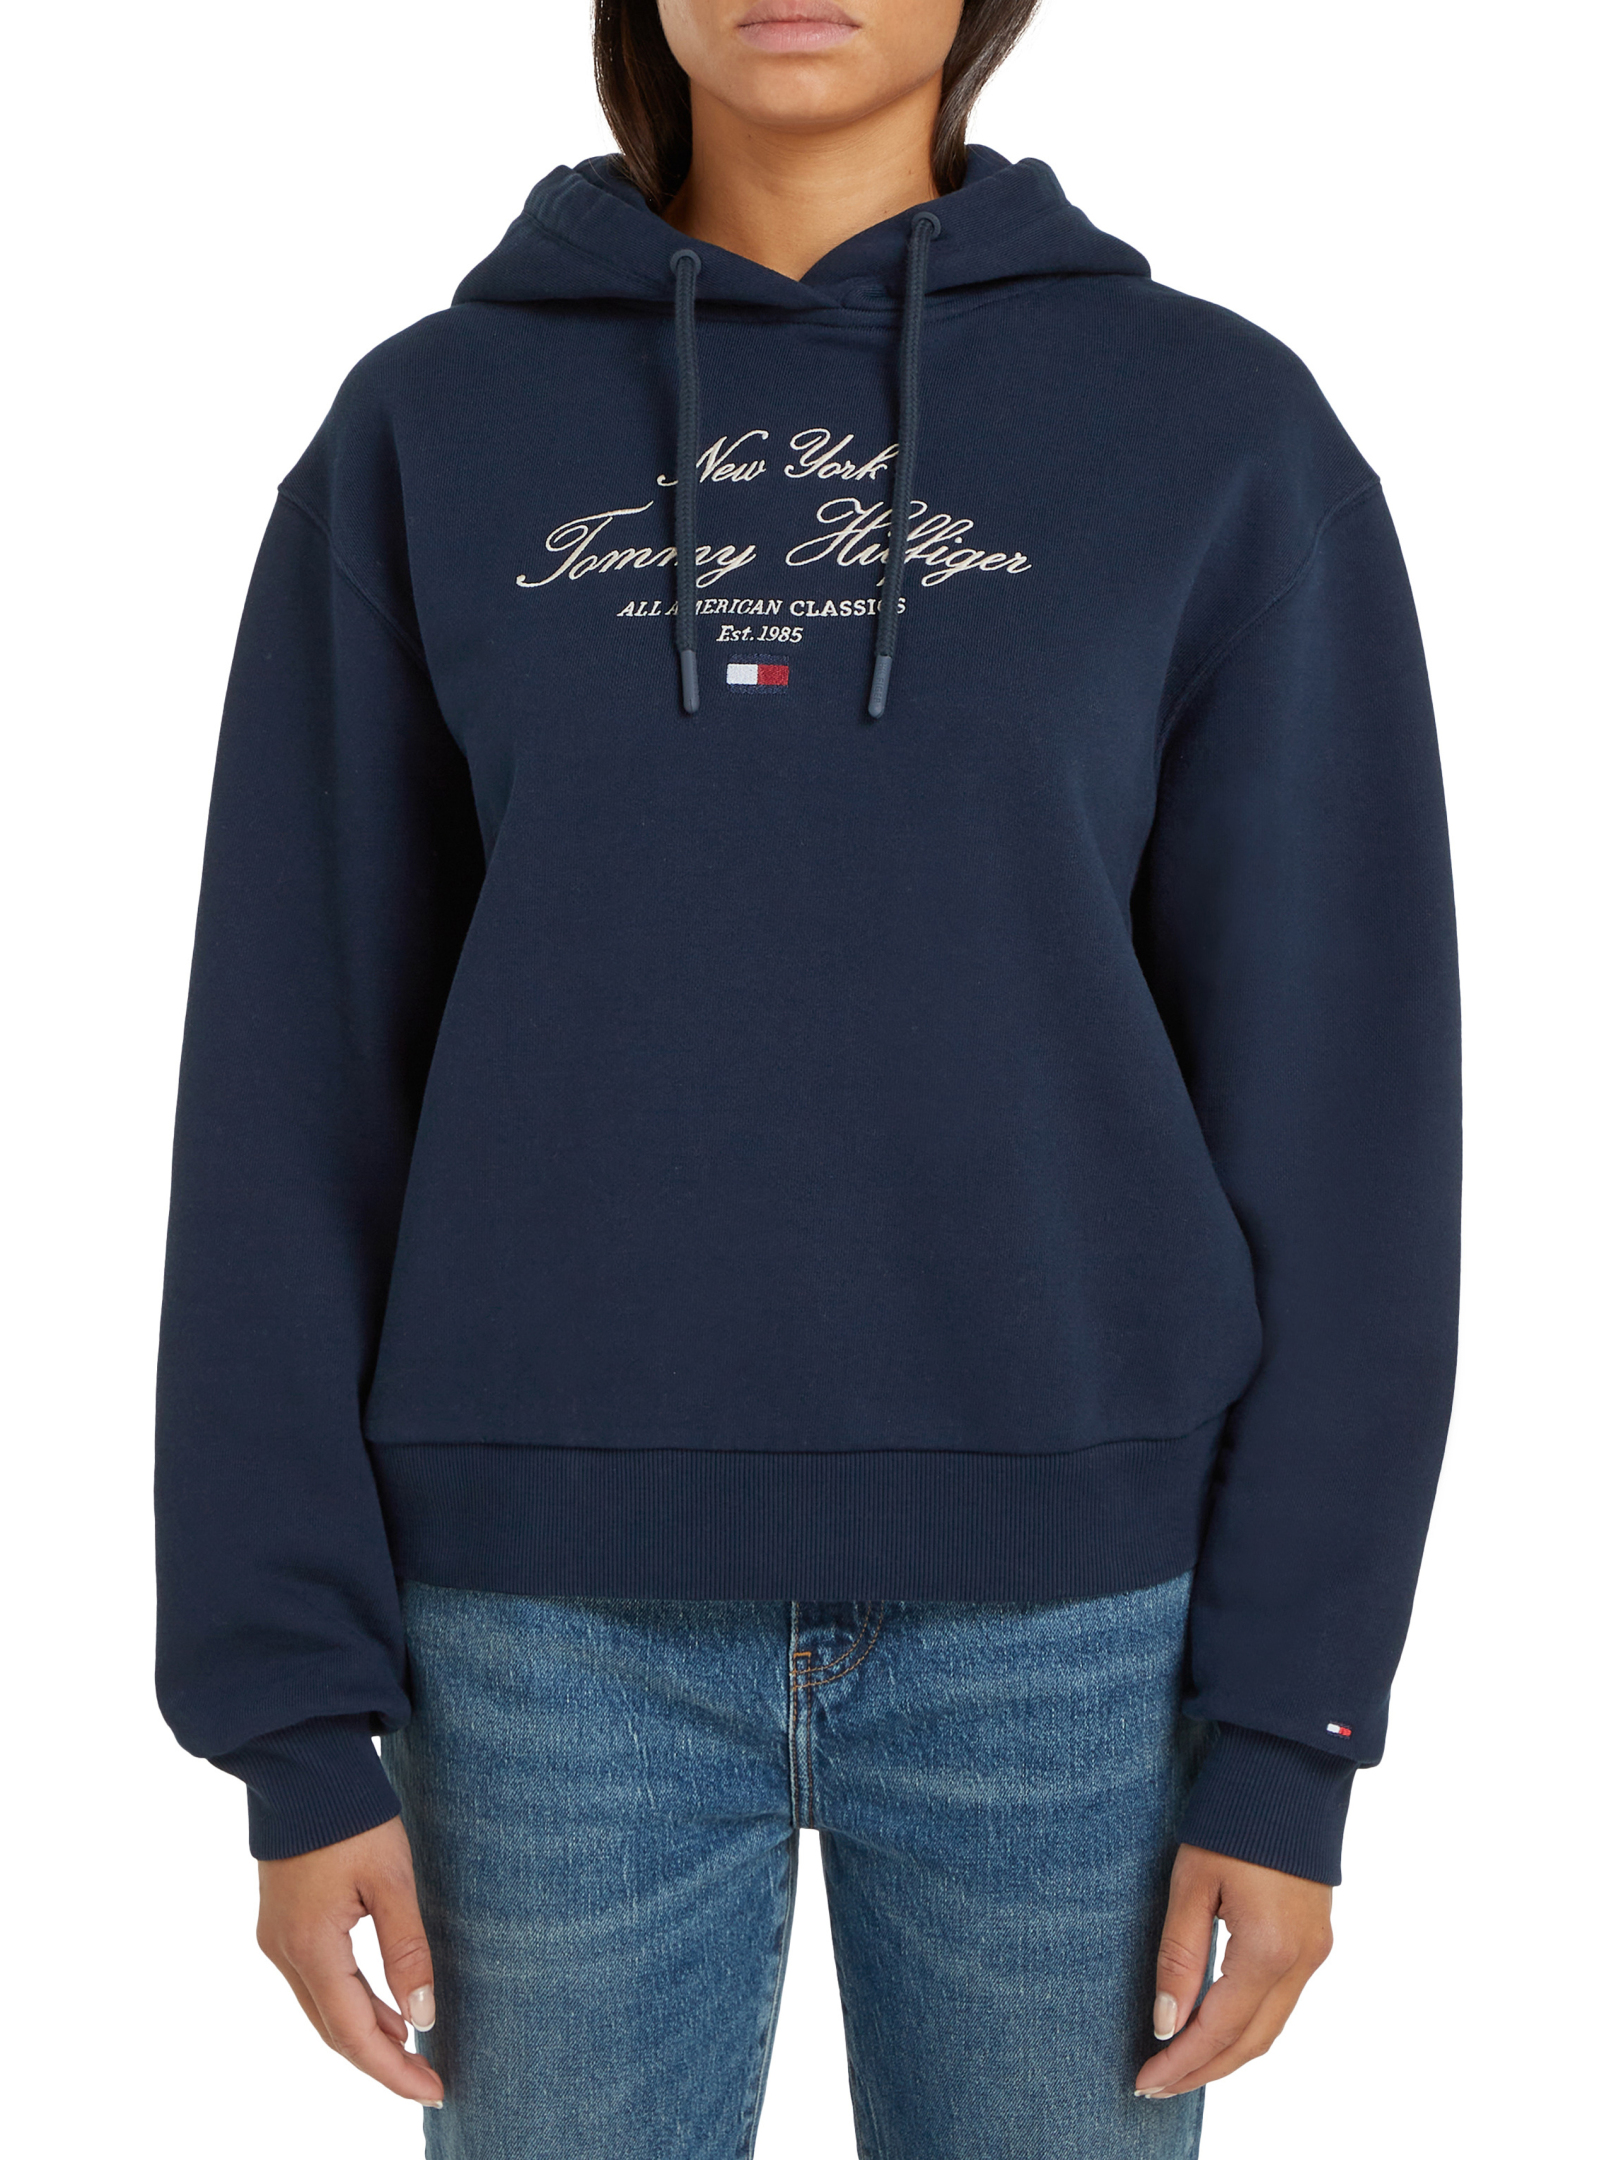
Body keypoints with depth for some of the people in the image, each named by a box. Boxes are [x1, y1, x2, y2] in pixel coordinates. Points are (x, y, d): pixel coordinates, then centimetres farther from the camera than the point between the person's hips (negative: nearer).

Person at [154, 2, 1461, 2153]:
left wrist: (1289, 1730, -5)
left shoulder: (1222, 431, 1)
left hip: (1061, 1609, 0)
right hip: (565, 1610, 1)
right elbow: (300, 1082, 1)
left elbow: (1328, 1095, -1)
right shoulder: (428, 433, 4)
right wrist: (292, 1707, -3)